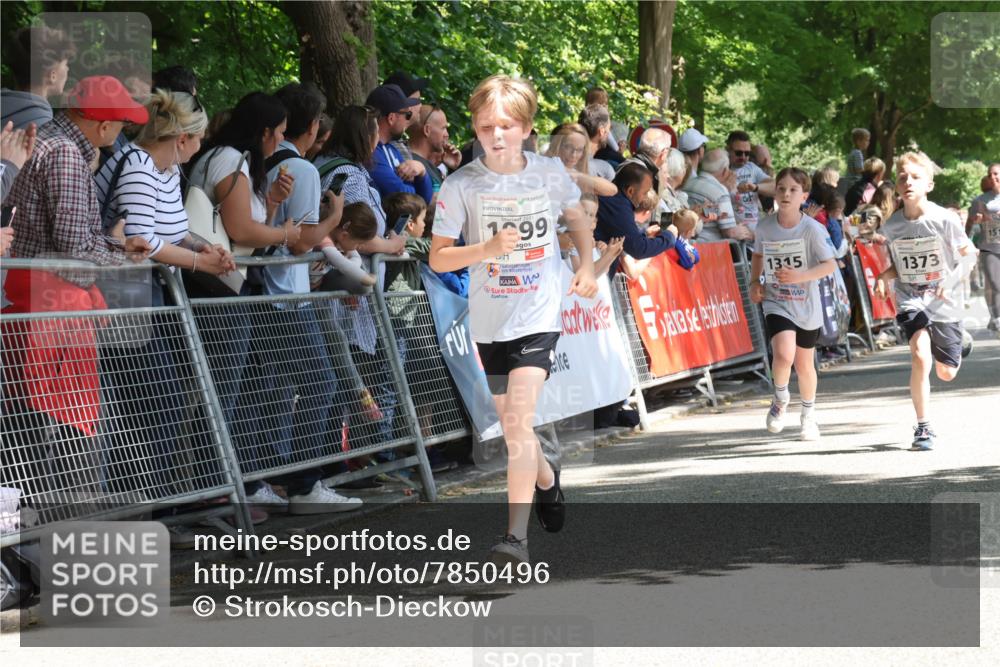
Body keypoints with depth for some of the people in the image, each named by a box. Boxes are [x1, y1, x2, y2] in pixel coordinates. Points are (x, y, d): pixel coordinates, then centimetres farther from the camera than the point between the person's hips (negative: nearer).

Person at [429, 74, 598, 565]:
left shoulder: (550, 173, -3)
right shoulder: (461, 185, -8)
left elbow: (577, 219, 17)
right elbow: (438, 258, -7)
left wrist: (586, 267, 3)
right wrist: (488, 248, -23)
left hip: (539, 316, -2)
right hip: (490, 320, 2)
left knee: (518, 419, -17)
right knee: (511, 424, 15)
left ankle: (516, 535, -17)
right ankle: (546, 480, 48)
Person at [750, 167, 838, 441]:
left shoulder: (812, 228, -13)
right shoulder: (765, 226, -4)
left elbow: (830, 264, -14)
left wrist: (800, 276, -27)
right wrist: (755, 282, 2)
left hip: (806, 305, 0)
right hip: (776, 303, 0)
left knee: (804, 364, 13)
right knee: (783, 354, -24)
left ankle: (808, 415, 38)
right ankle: (780, 400, 6)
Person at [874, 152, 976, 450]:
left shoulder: (945, 219, -14)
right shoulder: (891, 226, -4)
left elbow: (968, 253, -4)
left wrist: (951, 278, -20)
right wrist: (883, 277, -9)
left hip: (944, 302, -1)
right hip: (910, 300, 1)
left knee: (946, 373, 9)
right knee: (920, 356, -25)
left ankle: (957, 344, 49)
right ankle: (923, 428, -15)